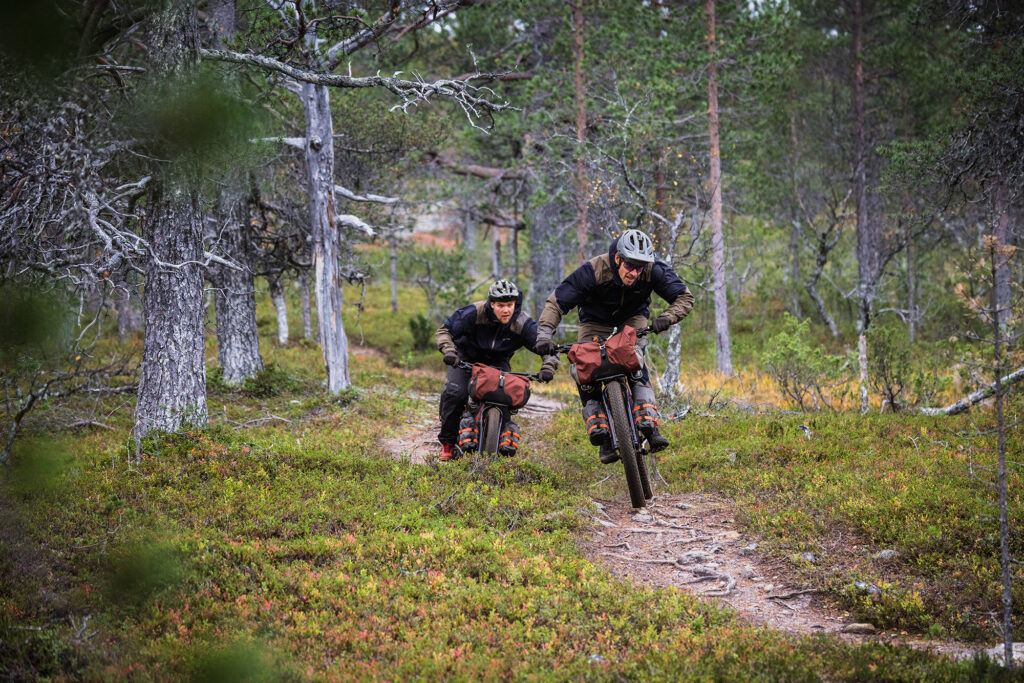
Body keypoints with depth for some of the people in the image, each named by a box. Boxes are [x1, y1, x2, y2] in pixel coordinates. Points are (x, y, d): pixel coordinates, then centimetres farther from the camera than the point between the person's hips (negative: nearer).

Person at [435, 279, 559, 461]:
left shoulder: (523, 324, -22)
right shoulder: (474, 313, -26)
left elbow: (546, 347, -19)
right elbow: (444, 330, -15)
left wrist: (548, 367, -39)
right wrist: (448, 350, -33)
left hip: (497, 362, 2)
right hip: (466, 357, -2)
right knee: (455, 392, -24)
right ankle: (447, 442, -6)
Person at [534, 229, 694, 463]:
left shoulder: (653, 271, -28)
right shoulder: (593, 271, -33)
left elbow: (685, 297, -23)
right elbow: (557, 301, -29)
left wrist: (666, 318, -42)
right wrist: (544, 334, -43)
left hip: (632, 320, 0)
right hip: (596, 323, 0)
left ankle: (649, 426, -32)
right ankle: (601, 435, -15)